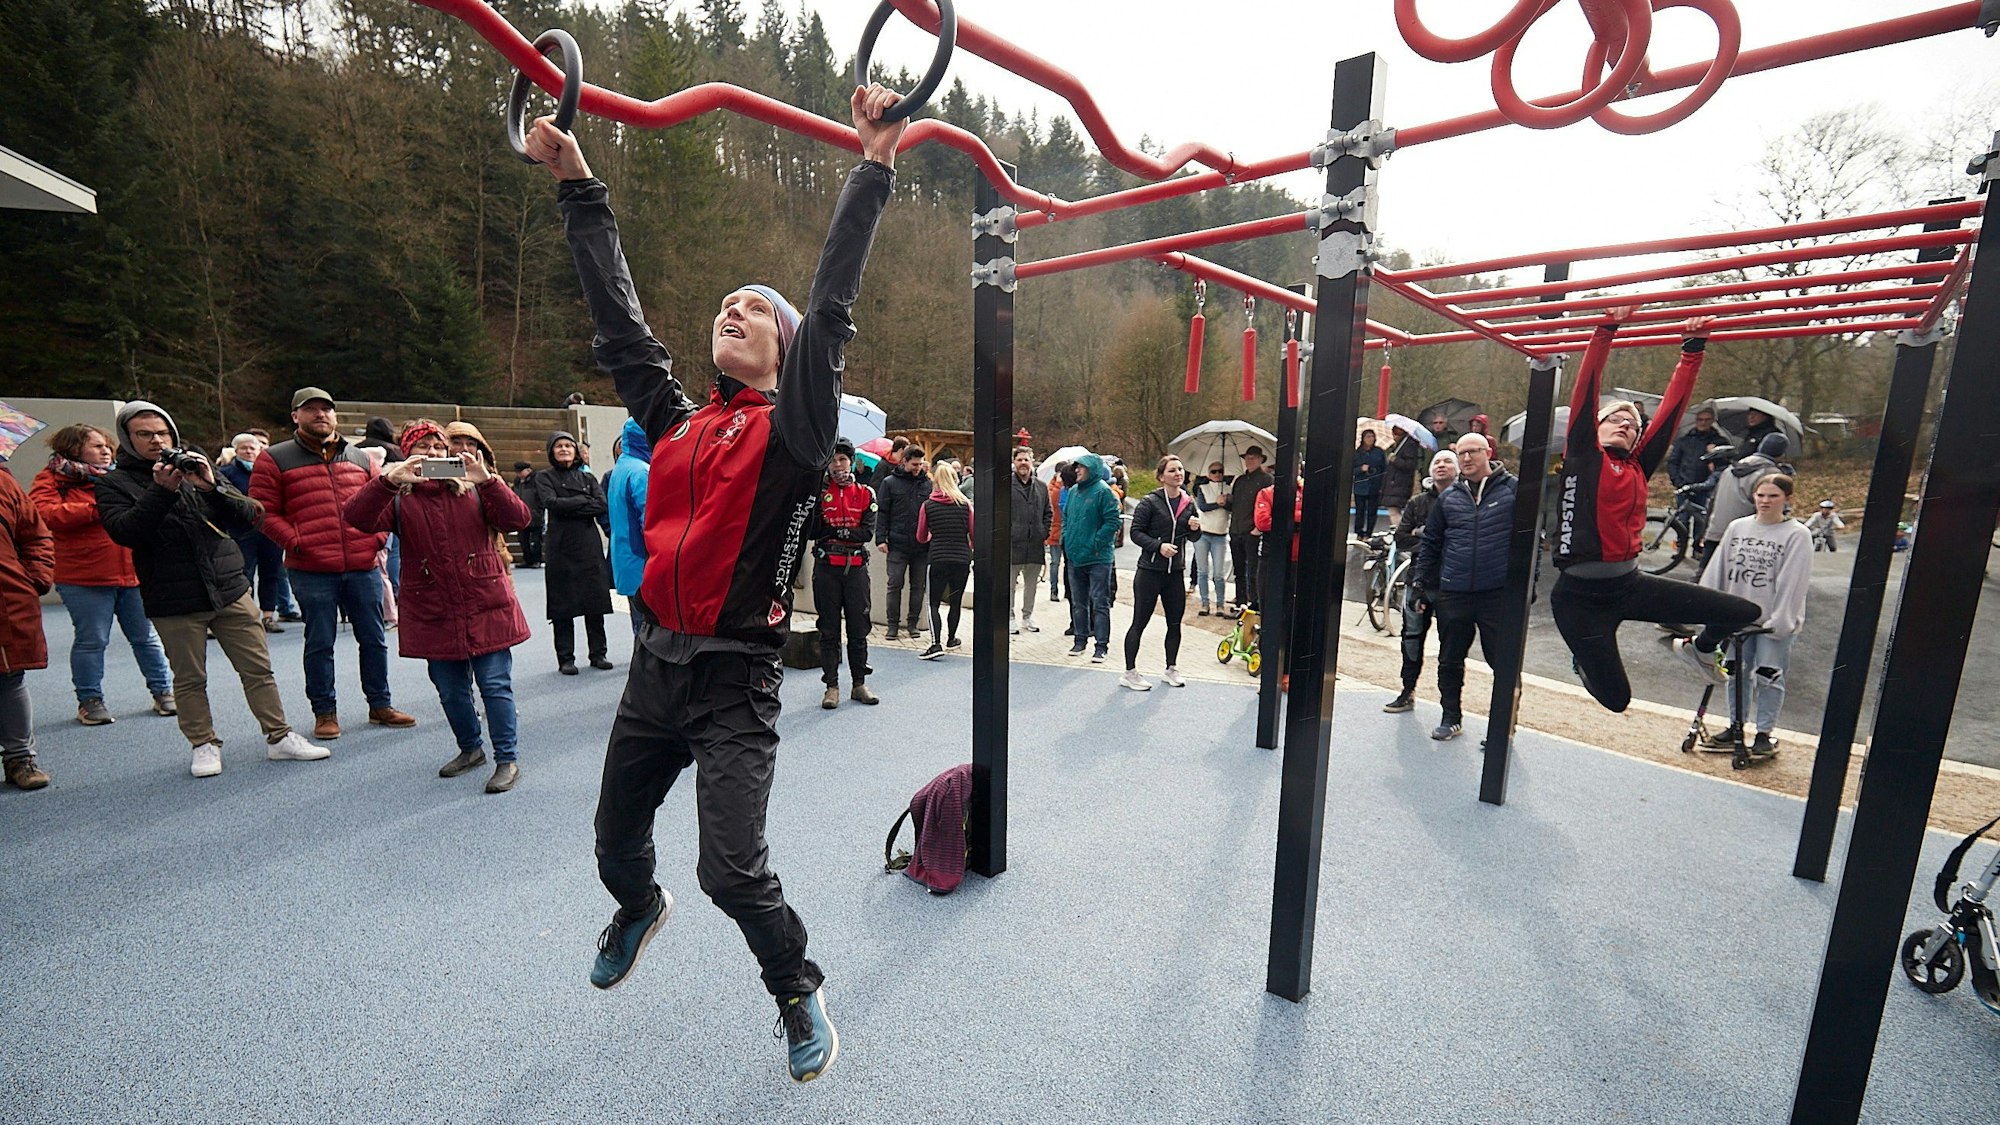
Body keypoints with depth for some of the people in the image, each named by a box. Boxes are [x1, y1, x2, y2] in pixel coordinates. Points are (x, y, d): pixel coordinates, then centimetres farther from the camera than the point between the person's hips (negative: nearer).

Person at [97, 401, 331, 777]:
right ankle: (203, 745, 21)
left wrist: (212, 487, -14)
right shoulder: (114, 484, 4)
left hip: (230, 590, 2)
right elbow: (123, 532, -14)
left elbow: (249, 514, 1)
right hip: (173, 602, -2)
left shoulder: (197, 468, 12)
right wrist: (162, 491, -22)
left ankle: (280, 737, 13)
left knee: (258, 669, 5)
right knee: (189, 679, 6)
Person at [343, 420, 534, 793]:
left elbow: (518, 519, -10)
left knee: (495, 685, -2)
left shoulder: (472, 489, 3)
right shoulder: (399, 498, 4)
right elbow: (356, 518, -14)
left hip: (486, 606, -2)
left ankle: (508, 759, 9)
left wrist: (487, 481, -23)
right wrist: (388, 480, -27)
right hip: (434, 613, 2)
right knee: (450, 689, 14)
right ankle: (471, 748, 35)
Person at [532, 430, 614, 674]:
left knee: (595, 603, 4)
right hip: (561, 549, -2)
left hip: (589, 546, 2)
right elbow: (551, 503, -12)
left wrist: (569, 508, -8)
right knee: (563, 606, 1)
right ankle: (565, 658, 10)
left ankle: (598, 653, 14)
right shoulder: (544, 477, 7)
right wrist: (585, 500, -5)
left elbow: (603, 506, -2)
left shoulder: (587, 477, 14)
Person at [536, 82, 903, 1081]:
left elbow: (832, 305, -14)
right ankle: (638, 910, 59)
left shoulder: (792, 429, -6)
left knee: (733, 869, -6)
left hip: (733, 677, -6)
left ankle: (799, 995, 24)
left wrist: (874, 166, -15)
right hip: (655, 663, 6)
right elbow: (617, 315, 15)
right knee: (616, 838, 24)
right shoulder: (677, 420, 9)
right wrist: (576, 184, 19)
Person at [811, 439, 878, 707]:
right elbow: (812, 530, -8)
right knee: (829, 629, 5)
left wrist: (833, 531, -11)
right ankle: (832, 686, 13)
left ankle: (860, 684, 18)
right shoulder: (819, 492, 3)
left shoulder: (865, 493, 6)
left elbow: (868, 532, -5)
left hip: (856, 567, 1)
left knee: (859, 628, 7)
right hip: (826, 567, -1)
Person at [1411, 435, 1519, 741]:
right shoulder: (1448, 497, 10)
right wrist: (1421, 583, 10)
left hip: (1500, 594, -3)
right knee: (1450, 661, 13)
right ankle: (1451, 718, 28)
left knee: (1504, 664, 3)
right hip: (1453, 594, 4)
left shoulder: (1512, 490, 0)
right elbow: (1430, 543, 14)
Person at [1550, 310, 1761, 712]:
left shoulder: (1638, 466, 12)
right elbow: (1586, 390, -7)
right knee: (1616, 699, 2)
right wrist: (1607, 329, -9)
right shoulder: (1582, 455, -1)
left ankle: (1700, 649, 35)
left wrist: (1693, 348, 14)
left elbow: (1672, 406, 13)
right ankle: (1587, 663, 39)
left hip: (1630, 585, 6)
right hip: (1580, 597, -6)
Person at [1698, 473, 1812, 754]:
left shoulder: (1798, 535, -7)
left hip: (1775, 622, -4)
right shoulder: (1737, 527, 4)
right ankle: (1736, 726, 25)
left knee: (1769, 678, 4)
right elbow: (1717, 570, 7)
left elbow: (1793, 583, -11)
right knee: (1737, 673, 12)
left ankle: (1764, 733, 16)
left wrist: (1779, 621, -17)